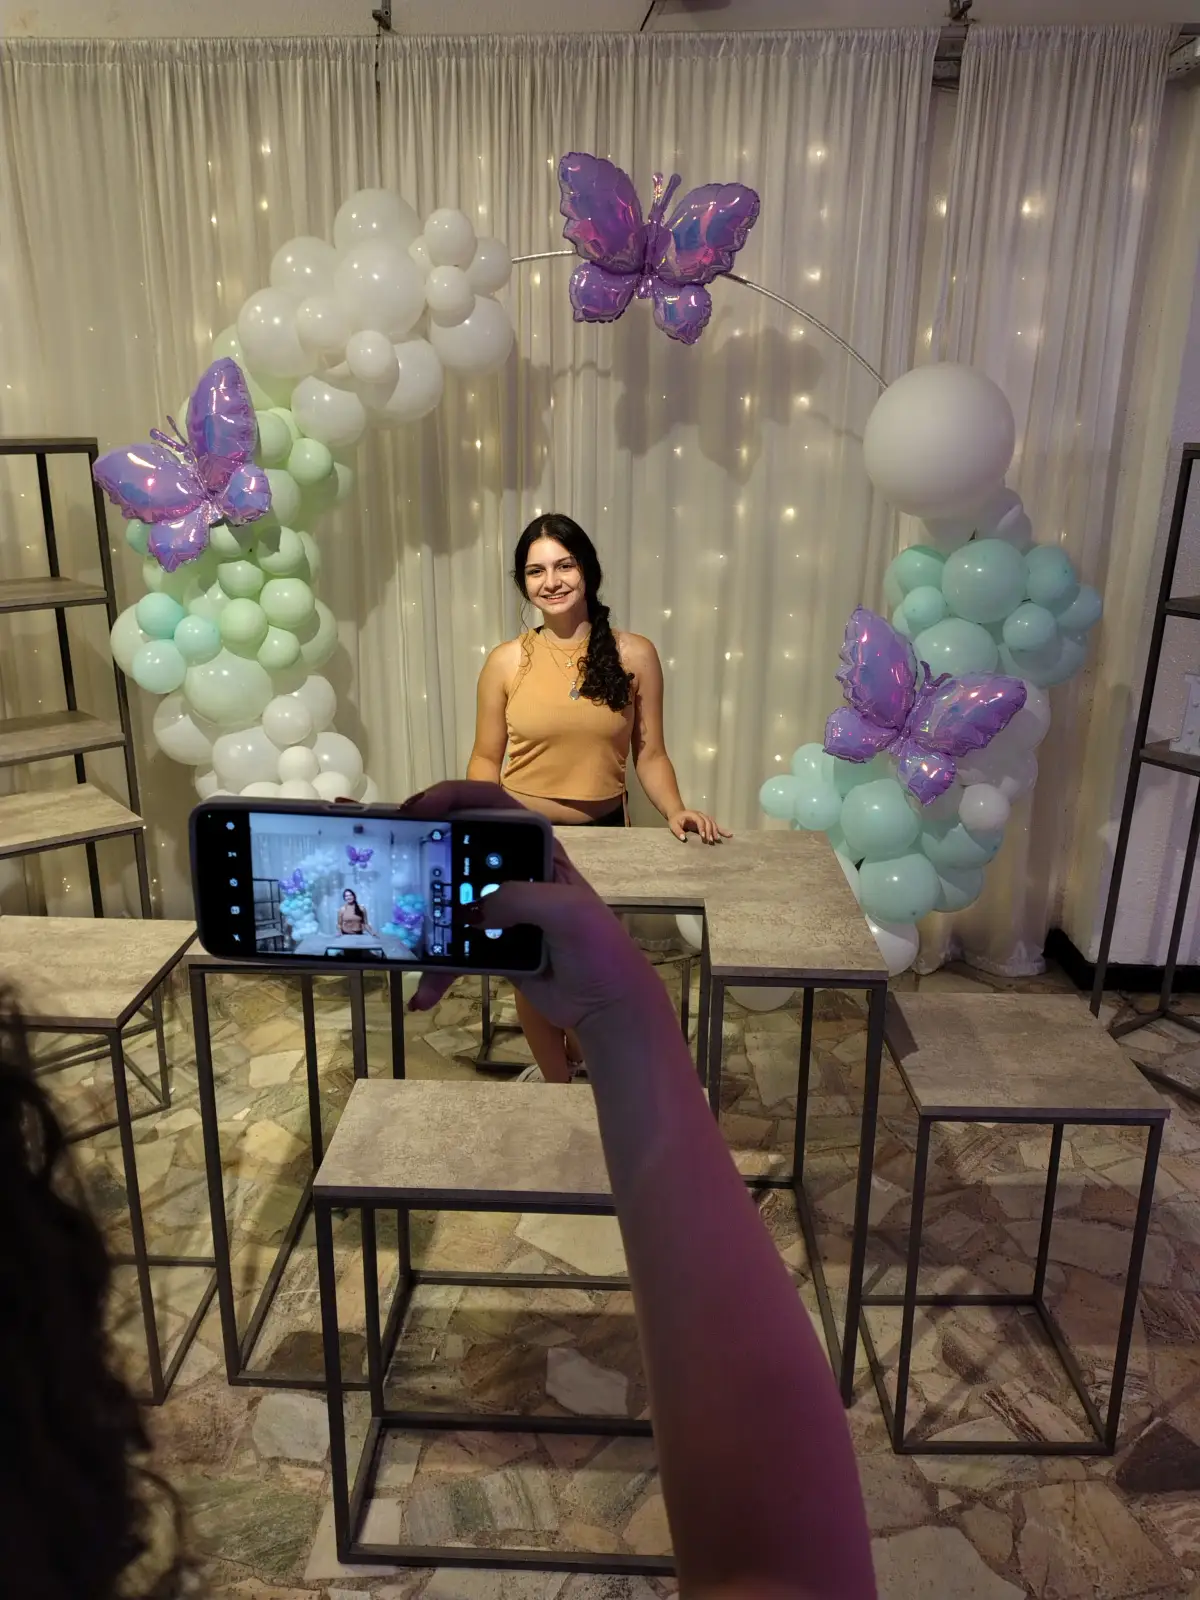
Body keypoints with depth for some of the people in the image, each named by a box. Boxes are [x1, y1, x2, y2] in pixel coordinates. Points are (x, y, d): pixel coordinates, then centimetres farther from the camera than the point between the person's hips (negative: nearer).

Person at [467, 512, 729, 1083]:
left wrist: (675, 811, -19)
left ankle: (578, 1050, 50)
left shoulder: (634, 655, -6)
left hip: (602, 834, 1)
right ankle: (558, 1084, 40)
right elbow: (486, 758, -1)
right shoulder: (506, 661, -7)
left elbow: (650, 754, -4)